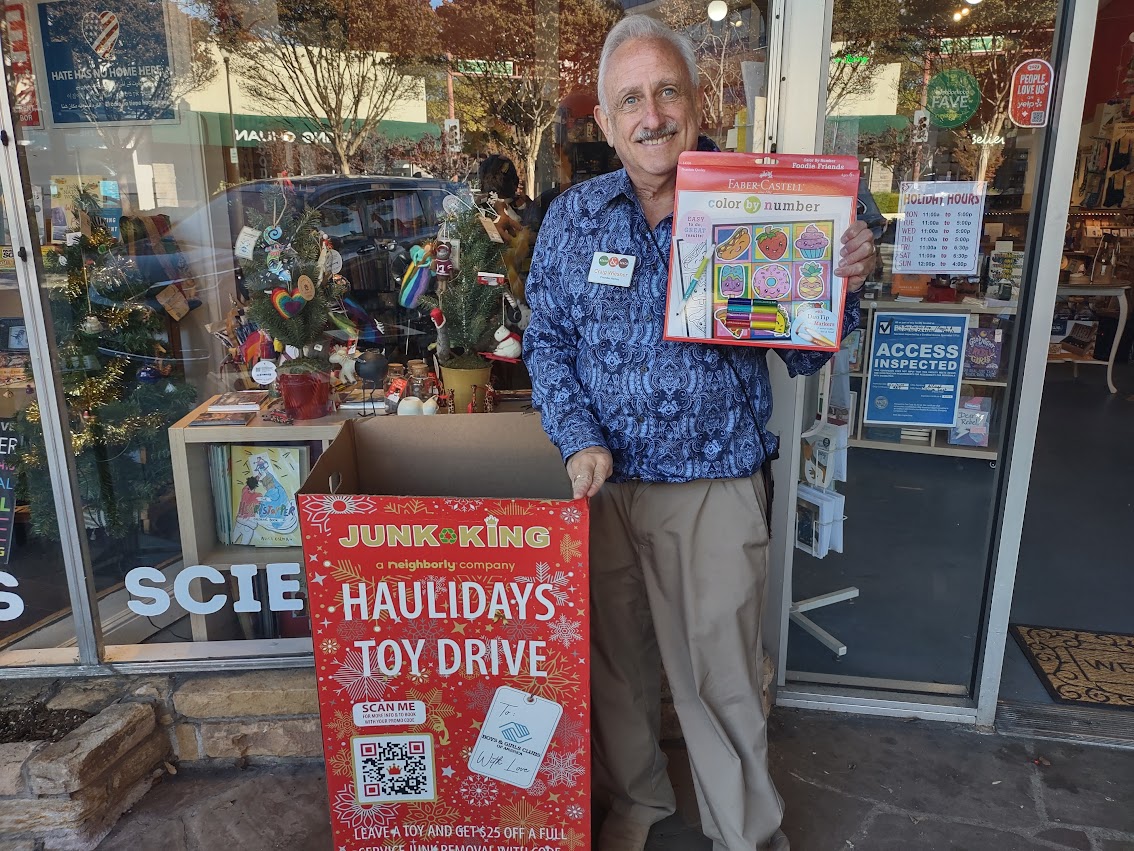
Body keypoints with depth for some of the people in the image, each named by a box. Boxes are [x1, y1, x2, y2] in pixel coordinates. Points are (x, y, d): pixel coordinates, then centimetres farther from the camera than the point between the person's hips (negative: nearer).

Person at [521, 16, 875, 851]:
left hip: (716, 486, -2)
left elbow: (802, 353, 0)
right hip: (603, 484, 3)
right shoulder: (572, 217, 2)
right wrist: (579, 441, -8)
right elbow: (548, 342, 5)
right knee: (616, 663, 19)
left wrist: (842, 286, -20)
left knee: (722, 676, 10)